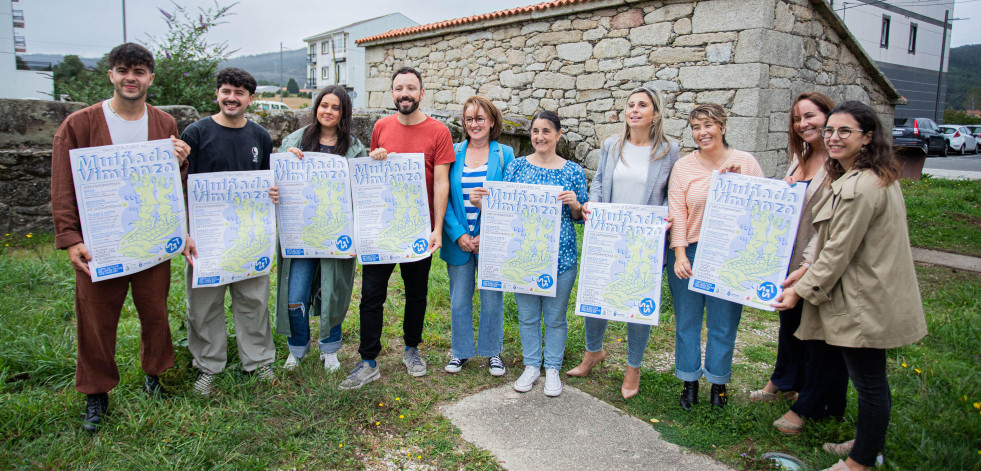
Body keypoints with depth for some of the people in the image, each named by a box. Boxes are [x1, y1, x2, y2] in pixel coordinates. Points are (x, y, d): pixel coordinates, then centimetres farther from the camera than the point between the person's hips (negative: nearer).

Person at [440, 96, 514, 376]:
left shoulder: (504, 154, -1)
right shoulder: (454, 153, 3)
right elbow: (444, 197, 1)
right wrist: (458, 235, -10)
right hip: (458, 240, 1)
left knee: (492, 298, 8)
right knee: (459, 299, 10)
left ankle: (492, 352, 27)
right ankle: (461, 351, 29)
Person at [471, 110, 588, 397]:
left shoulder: (573, 171, 0)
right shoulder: (516, 166, 2)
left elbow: (580, 217, 5)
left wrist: (575, 205, -16)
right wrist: (480, 202, -13)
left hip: (560, 255, -1)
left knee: (555, 316, 11)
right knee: (527, 314, 13)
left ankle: (552, 368, 29)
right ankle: (531, 366, 32)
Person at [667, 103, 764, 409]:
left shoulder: (746, 162, 2)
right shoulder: (683, 166, 2)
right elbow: (677, 212, -2)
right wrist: (679, 254, -11)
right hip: (689, 253, 1)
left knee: (723, 323, 8)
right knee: (687, 321, 10)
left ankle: (718, 382, 28)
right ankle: (689, 381, 27)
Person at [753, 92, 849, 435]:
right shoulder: (800, 159, 10)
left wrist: (810, 266, -28)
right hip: (789, 260, 8)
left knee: (818, 336, 8)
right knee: (789, 324, 24)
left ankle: (807, 406, 24)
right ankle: (784, 382, 46)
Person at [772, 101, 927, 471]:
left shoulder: (860, 187, -23)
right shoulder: (879, 177, 12)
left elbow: (839, 251, -21)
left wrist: (802, 290, -12)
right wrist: (808, 271, 17)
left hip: (864, 303, -11)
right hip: (875, 297, 11)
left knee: (868, 379, 3)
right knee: (870, 376, 22)